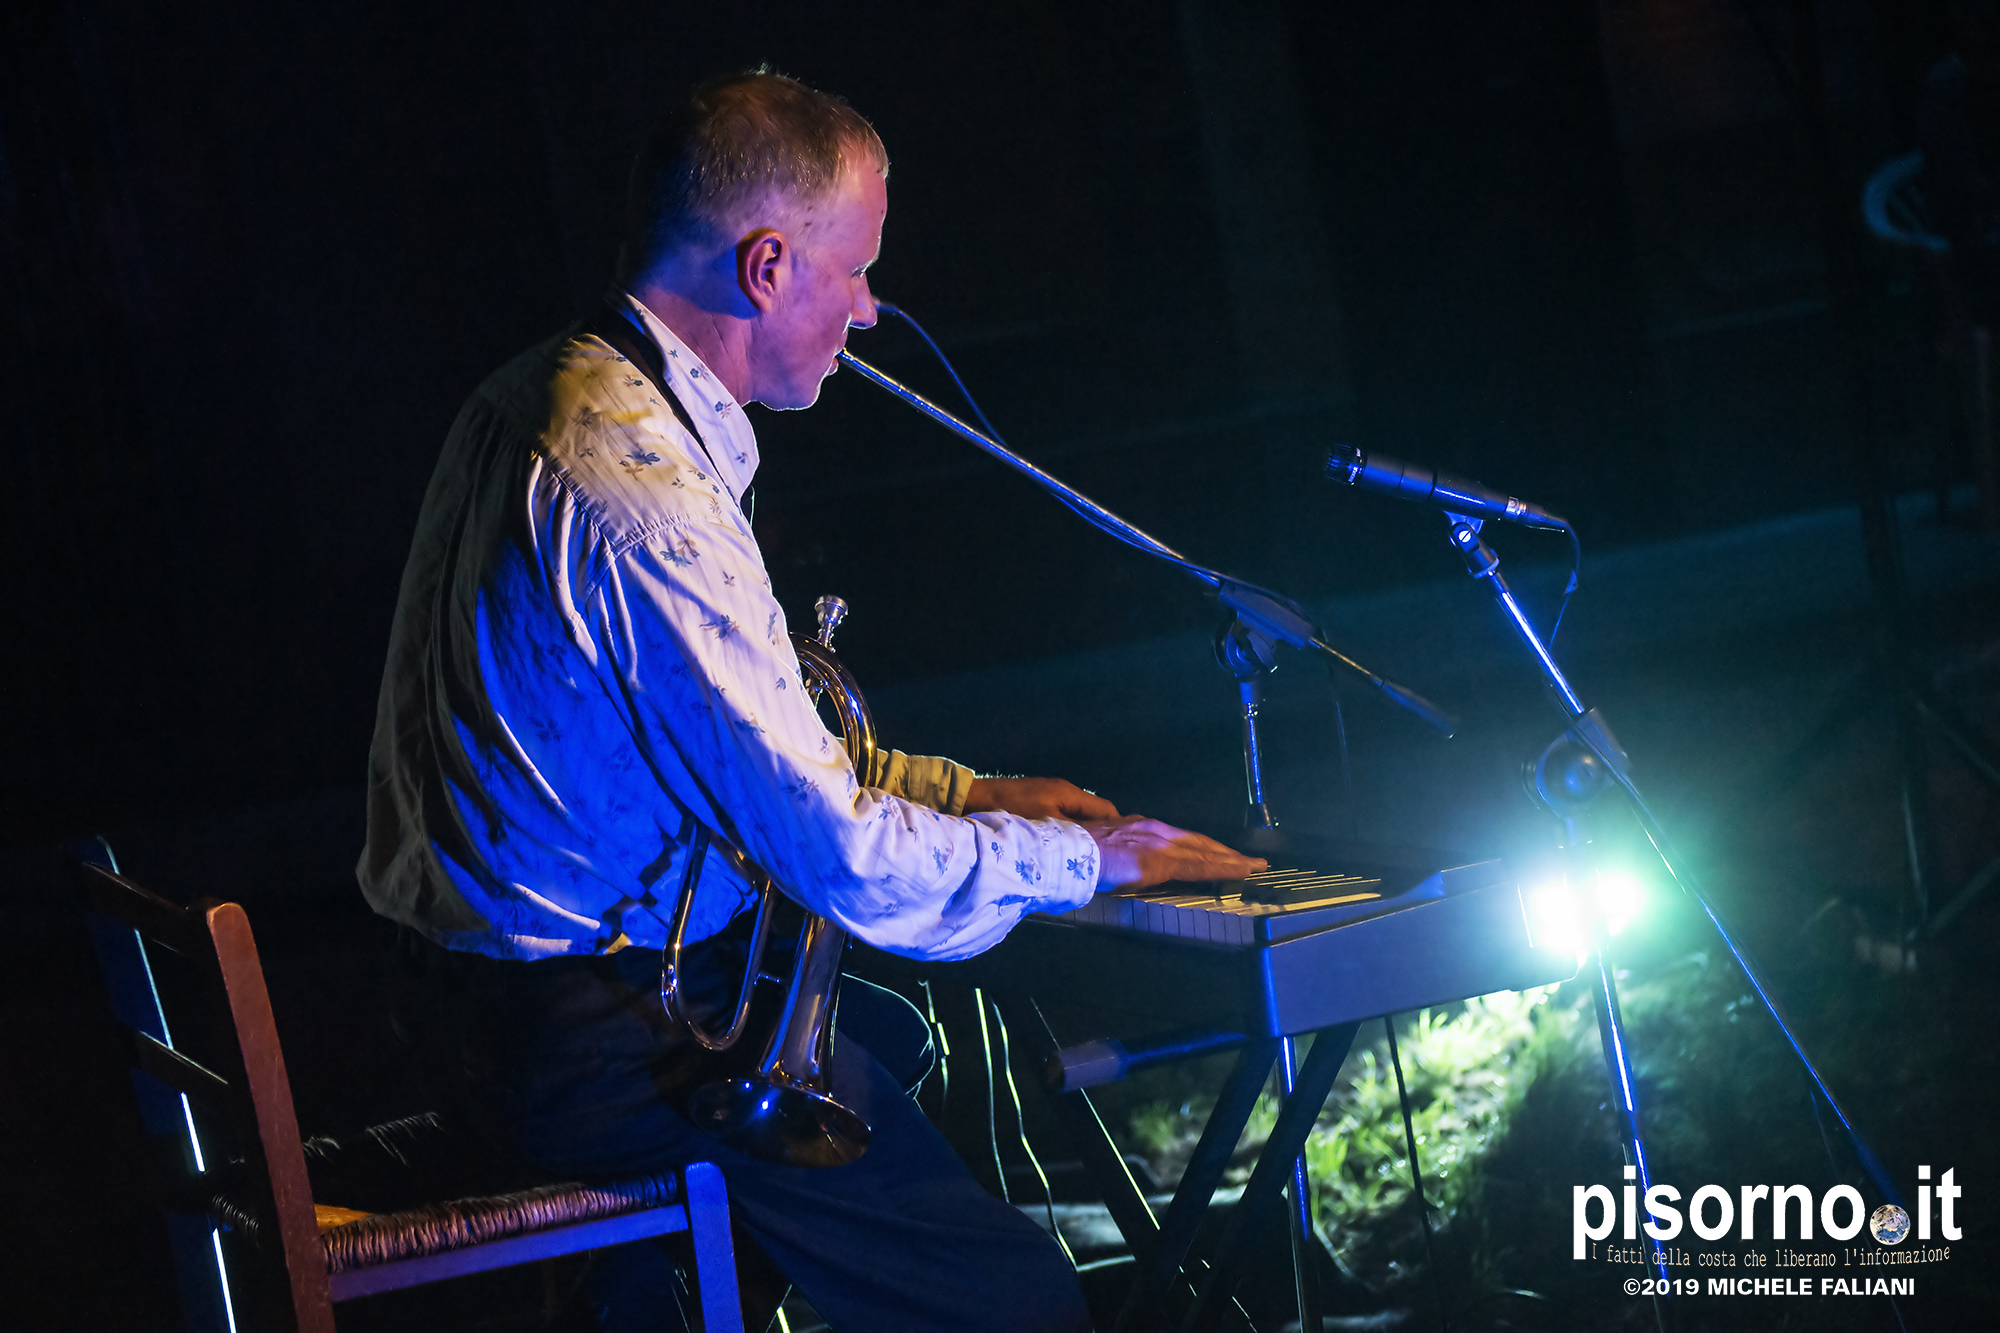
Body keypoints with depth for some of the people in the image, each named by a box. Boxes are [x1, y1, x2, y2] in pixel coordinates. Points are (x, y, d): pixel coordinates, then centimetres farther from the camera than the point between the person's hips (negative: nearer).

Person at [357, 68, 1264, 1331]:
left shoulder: (536, 398, 9)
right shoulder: (646, 503, -25)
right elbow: (848, 861, -22)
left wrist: (965, 789, 17)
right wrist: (1094, 858, -6)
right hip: (580, 1029, -11)